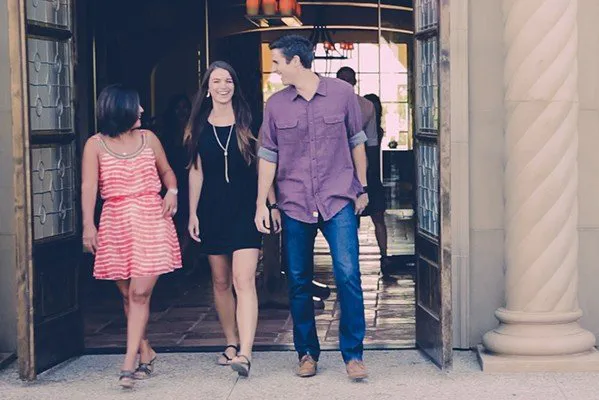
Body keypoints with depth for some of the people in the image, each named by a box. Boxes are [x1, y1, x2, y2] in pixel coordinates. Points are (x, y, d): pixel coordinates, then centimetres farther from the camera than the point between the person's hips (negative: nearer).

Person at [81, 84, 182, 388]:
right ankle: (145, 352, 24)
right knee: (128, 295, 7)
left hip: (151, 220, 0)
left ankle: (129, 363, -9)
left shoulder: (148, 138, 8)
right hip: (116, 223, 0)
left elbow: (166, 171, 21)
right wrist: (88, 226, -18)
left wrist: (172, 191, -1)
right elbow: (89, 187, -7)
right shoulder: (96, 145, 0)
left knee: (140, 293, -9)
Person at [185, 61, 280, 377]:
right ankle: (231, 344, 24)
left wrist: (271, 205, 1)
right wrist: (192, 213, 7)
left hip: (245, 208, -3)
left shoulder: (247, 123, 2)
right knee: (220, 281, 10)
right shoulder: (199, 127, 8)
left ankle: (245, 353, -23)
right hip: (212, 209, 3)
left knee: (243, 279, -15)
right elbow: (196, 171, 10)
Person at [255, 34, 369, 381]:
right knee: (299, 282, 6)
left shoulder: (342, 93, 0)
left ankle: (353, 354, -2)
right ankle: (307, 353, 20)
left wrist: (362, 188, 9)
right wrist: (262, 203, 4)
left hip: (339, 200, -2)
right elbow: (268, 156, 7)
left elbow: (356, 142, 8)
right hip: (294, 205, 2)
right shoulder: (276, 104, 4)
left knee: (348, 275, -11)